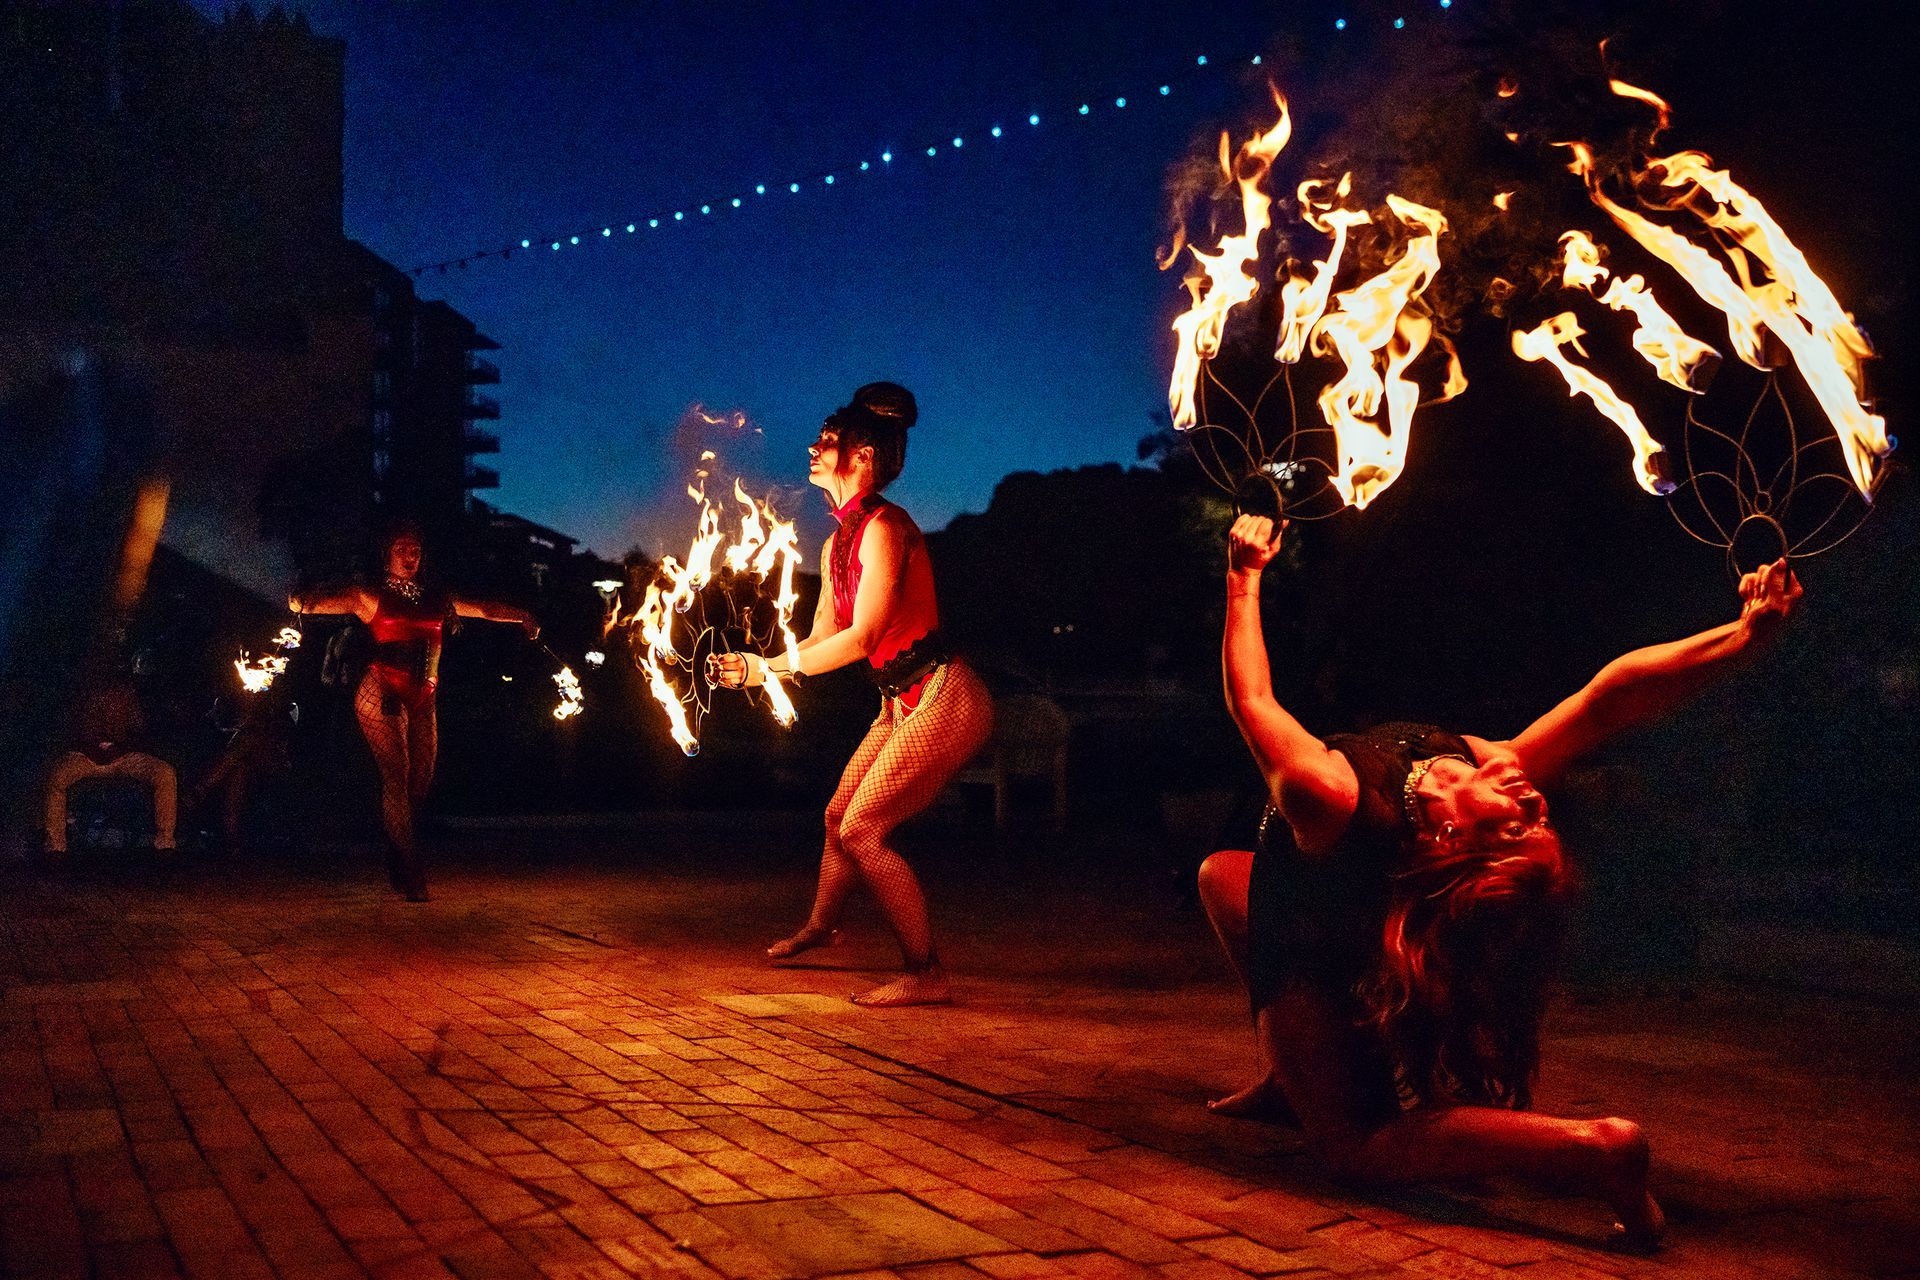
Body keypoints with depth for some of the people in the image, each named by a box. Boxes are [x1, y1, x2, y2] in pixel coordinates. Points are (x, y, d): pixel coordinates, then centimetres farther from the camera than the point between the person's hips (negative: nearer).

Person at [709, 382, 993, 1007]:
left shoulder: (883, 527, -18)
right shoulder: (836, 545, 11)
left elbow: (861, 638, -22)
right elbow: (822, 638, 13)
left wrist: (769, 667, -16)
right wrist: (747, 666, 4)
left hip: (943, 698, -9)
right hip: (902, 704, 10)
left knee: (864, 830, -14)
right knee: (839, 815, 20)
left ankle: (926, 973, -6)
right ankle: (819, 926, 46)